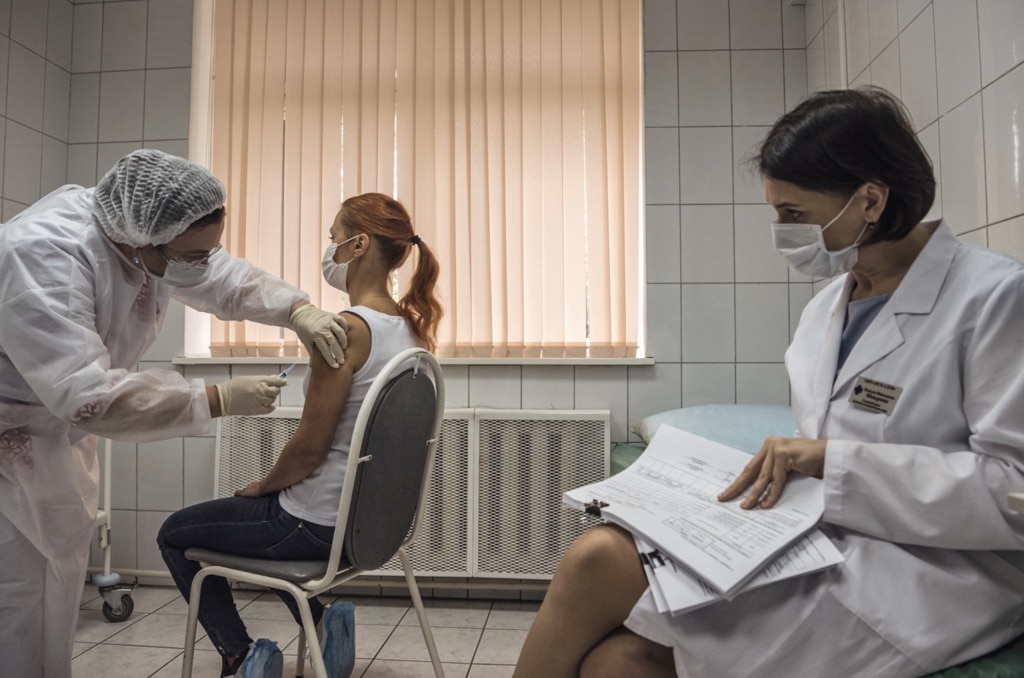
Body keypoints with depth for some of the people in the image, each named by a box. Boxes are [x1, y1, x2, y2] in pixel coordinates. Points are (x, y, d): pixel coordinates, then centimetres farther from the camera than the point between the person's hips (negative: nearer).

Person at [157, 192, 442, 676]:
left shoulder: (347, 328, -24)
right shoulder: (410, 327, 0)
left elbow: (309, 447, -21)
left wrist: (262, 485, -1)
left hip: (320, 524, -7)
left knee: (173, 534, 16)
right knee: (264, 511, 34)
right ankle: (320, 626, 27)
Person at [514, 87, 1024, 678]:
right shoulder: (827, 306, 14)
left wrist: (834, 460, -20)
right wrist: (786, 463, -2)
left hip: (922, 574, -6)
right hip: (822, 541, 6)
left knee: (598, 563, -21)